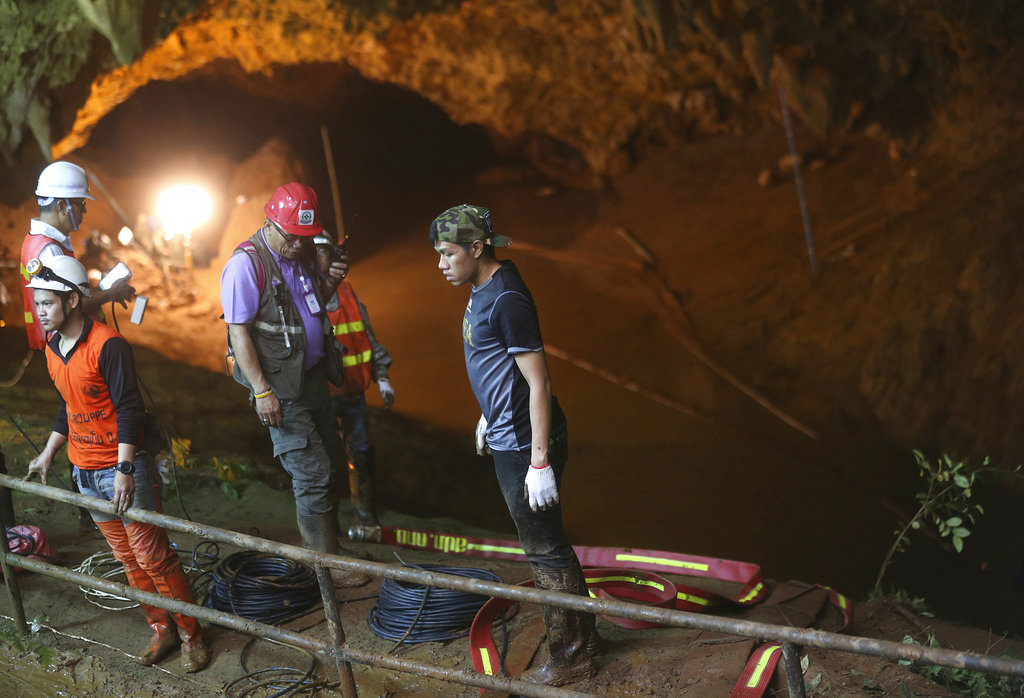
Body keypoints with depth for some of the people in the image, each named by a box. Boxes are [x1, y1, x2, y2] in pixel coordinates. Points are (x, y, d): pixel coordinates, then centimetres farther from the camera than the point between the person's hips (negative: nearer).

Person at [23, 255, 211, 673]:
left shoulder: (107, 345, -17)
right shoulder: (52, 349, 7)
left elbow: (128, 409, -19)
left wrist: (124, 469, -24)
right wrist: (48, 453, 23)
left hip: (123, 466, -8)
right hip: (85, 471, 8)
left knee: (152, 554, -5)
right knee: (127, 558, 13)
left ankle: (192, 637, 6)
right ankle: (162, 630, 25)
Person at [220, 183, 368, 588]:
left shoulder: (302, 254, 8)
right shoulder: (246, 264, -16)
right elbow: (239, 332, -18)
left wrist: (330, 284, 0)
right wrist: (262, 391, -21)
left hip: (314, 378, 8)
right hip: (280, 388, -8)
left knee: (328, 463, 15)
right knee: (311, 472, -8)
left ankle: (326, 548, 30)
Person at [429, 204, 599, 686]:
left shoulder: (506, 300, -22)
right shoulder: (482, 292, 8)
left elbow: (538, 381, -23)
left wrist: (540, 463, -23)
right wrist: (487, 417, 31)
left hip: (526, 445, -10)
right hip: (506, 440, 10)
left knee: (545, 549, 1)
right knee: (544, 543, 18)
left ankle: (570, 657, 13)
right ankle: (583, 635, 31)